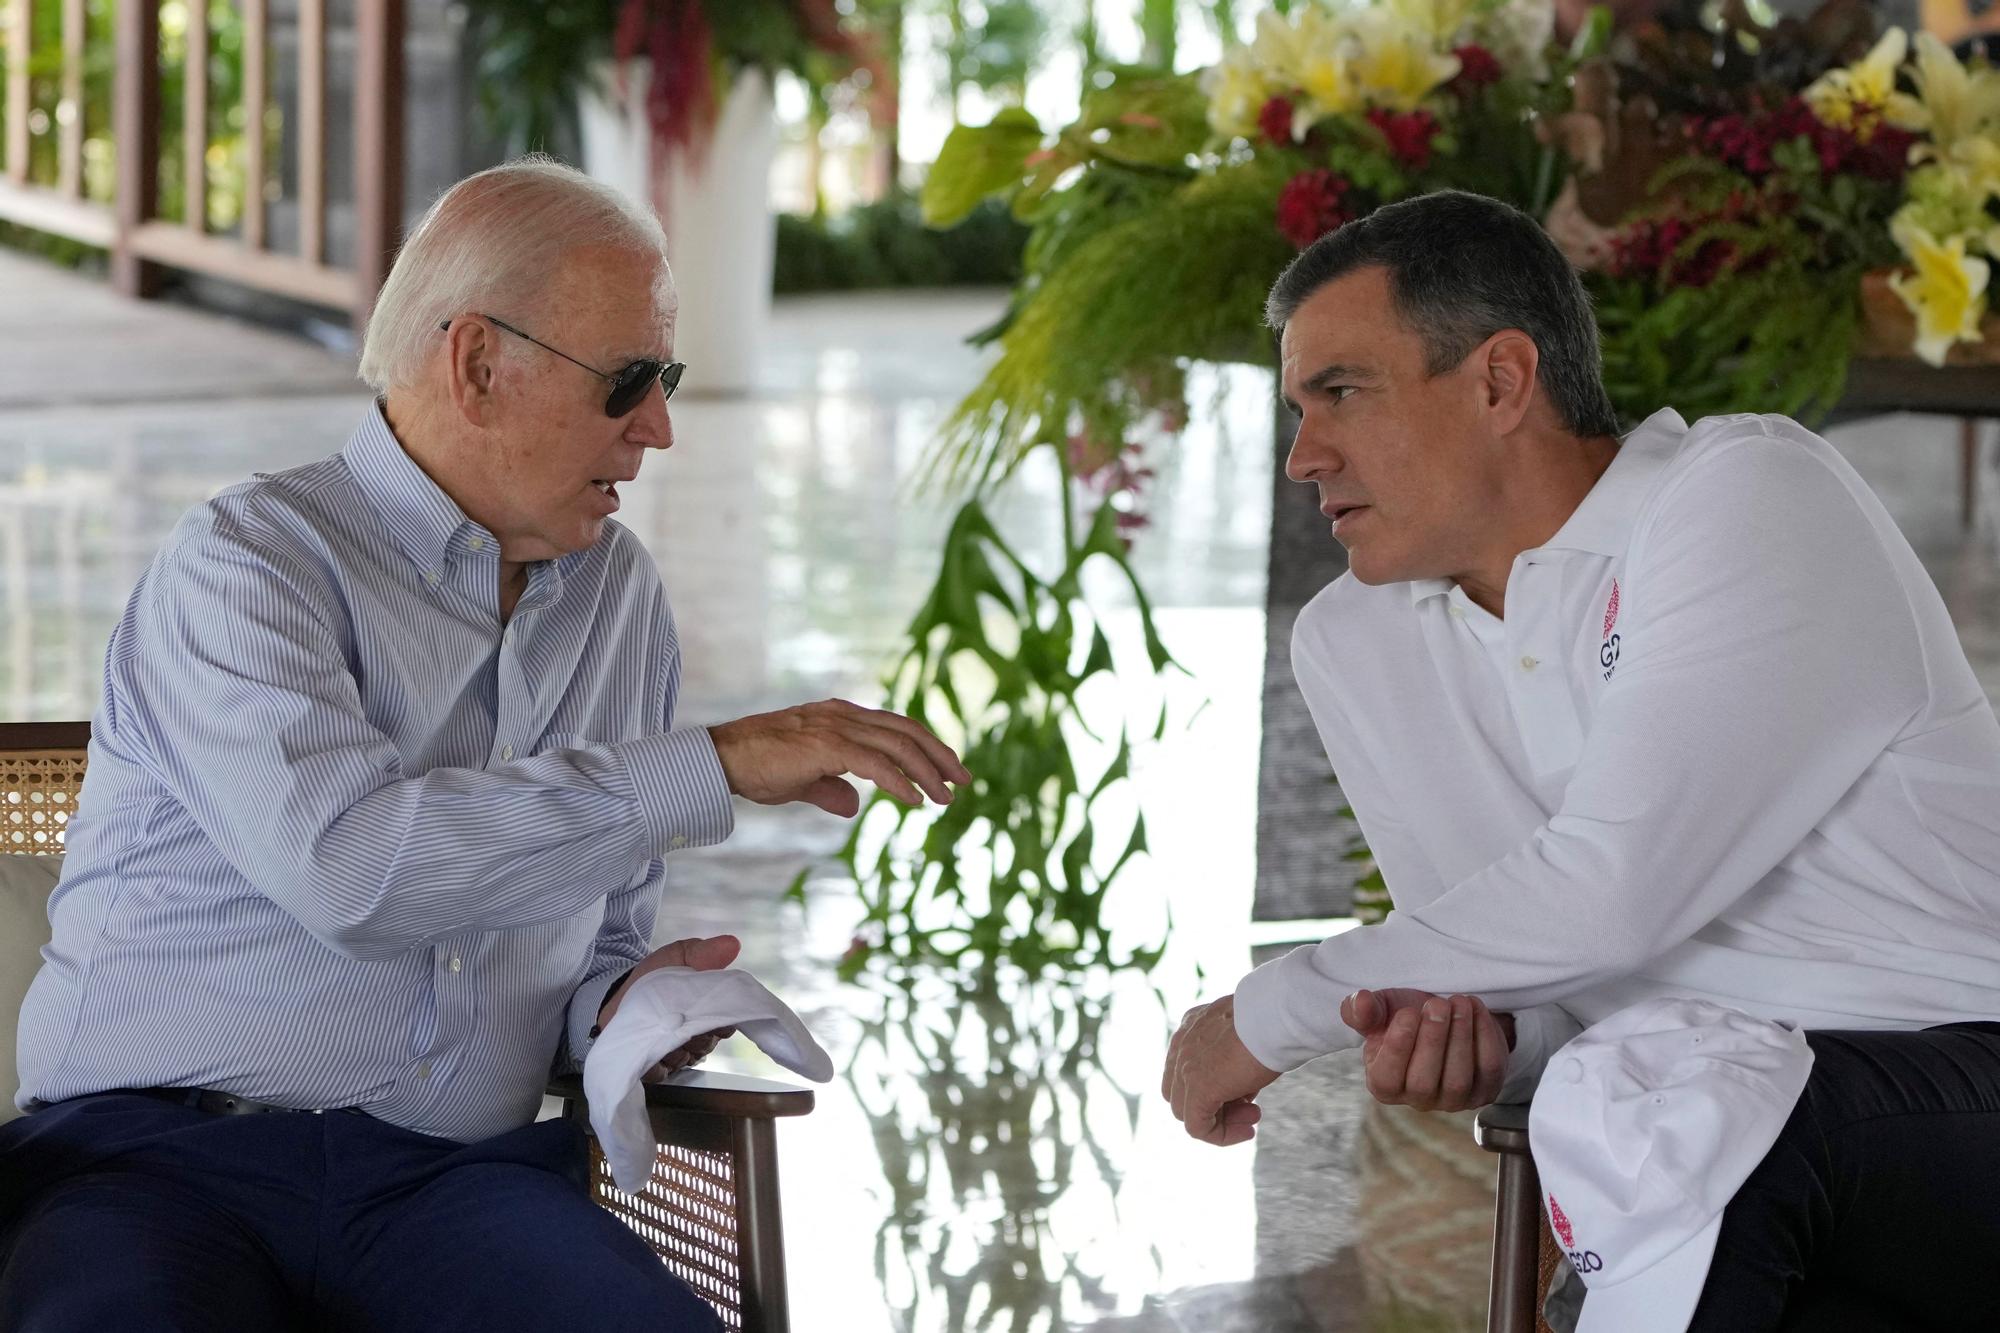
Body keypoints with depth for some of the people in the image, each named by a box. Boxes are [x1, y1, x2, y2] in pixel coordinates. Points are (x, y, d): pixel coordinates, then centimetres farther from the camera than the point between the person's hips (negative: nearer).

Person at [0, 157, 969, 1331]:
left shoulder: (621, 596, 16)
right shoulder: (247, 564, -5)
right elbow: (347, 860, -23)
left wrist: (623, 1006, 2)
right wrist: (714, 768, -19)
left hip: (450, 1181, 5)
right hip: (159, 1153, -4)